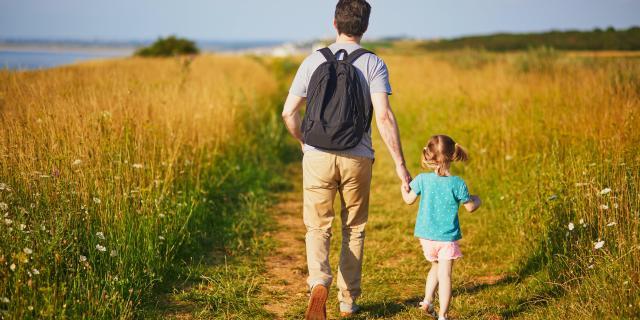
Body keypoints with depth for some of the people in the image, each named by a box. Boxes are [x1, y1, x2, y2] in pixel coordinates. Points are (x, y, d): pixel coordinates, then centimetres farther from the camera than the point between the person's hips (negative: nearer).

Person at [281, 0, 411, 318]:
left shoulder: (314, 61, 0)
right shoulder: (373, 63, -4)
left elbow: (288, 113, 1)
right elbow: (384, 116, -15)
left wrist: (304, 143, 19)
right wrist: (400, 164, -12)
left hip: (318, 157, 0)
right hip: (357, 159, 0)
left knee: (318, 228, 10)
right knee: (354, 230, 16)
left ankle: (319, 282, -17)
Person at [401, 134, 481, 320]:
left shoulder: (422, 179, -6)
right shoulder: (457, 183, -13)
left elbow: (409, 200, 6)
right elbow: (470, 207, -4)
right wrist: (477, 200, 19)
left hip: (426, 236, 3)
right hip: (447, 237, -3)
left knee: (435, 267, 26)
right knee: (445, 275, 0)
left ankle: (427, 300, 17)